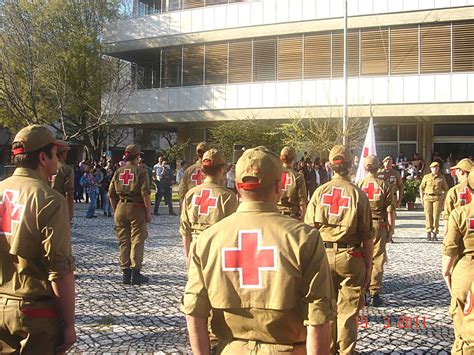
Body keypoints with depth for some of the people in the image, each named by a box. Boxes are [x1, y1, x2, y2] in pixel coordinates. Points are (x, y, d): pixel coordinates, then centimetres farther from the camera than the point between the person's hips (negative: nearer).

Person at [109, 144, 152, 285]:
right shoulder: (141, 171, -7)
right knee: (137, 241, 1)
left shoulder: (118, 171, 7)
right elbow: (145, 194, -13)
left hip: (121, 208, 5)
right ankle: (136, 274, 1)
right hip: (136, 209, -4)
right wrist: (149, 212, -8)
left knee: (123, 242, 10)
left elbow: (111, 194, 9)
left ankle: (125, 273, 13)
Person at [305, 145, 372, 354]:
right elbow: (367, 235, -4)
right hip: (350, 258, -2)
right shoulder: (358, 194, -5)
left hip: (323, 255, 2)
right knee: (347, 310, 7)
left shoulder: (319, 192, 0)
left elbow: (309, 229, 2)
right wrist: (369, 264, 3)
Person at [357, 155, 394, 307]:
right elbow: (389, 209, -3)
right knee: (377, 260, 5)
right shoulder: (384, 185, -2)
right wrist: (390, 229, 5)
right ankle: (375, 294, 5)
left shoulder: (359, 184, -1)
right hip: (379, 225, -1)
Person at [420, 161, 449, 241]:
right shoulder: (426, 177, 8)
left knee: (436, 216, -4)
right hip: (427, 197, 0)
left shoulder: (441, 178, 8)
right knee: (428, 215, -3)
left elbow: (446, 189, 13)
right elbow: (421, 188, 11)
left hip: (437, 198, 0)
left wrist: (444, 199, 5)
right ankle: (428, 233, 3)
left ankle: (434, 234, 2)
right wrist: (422, 198, 3)